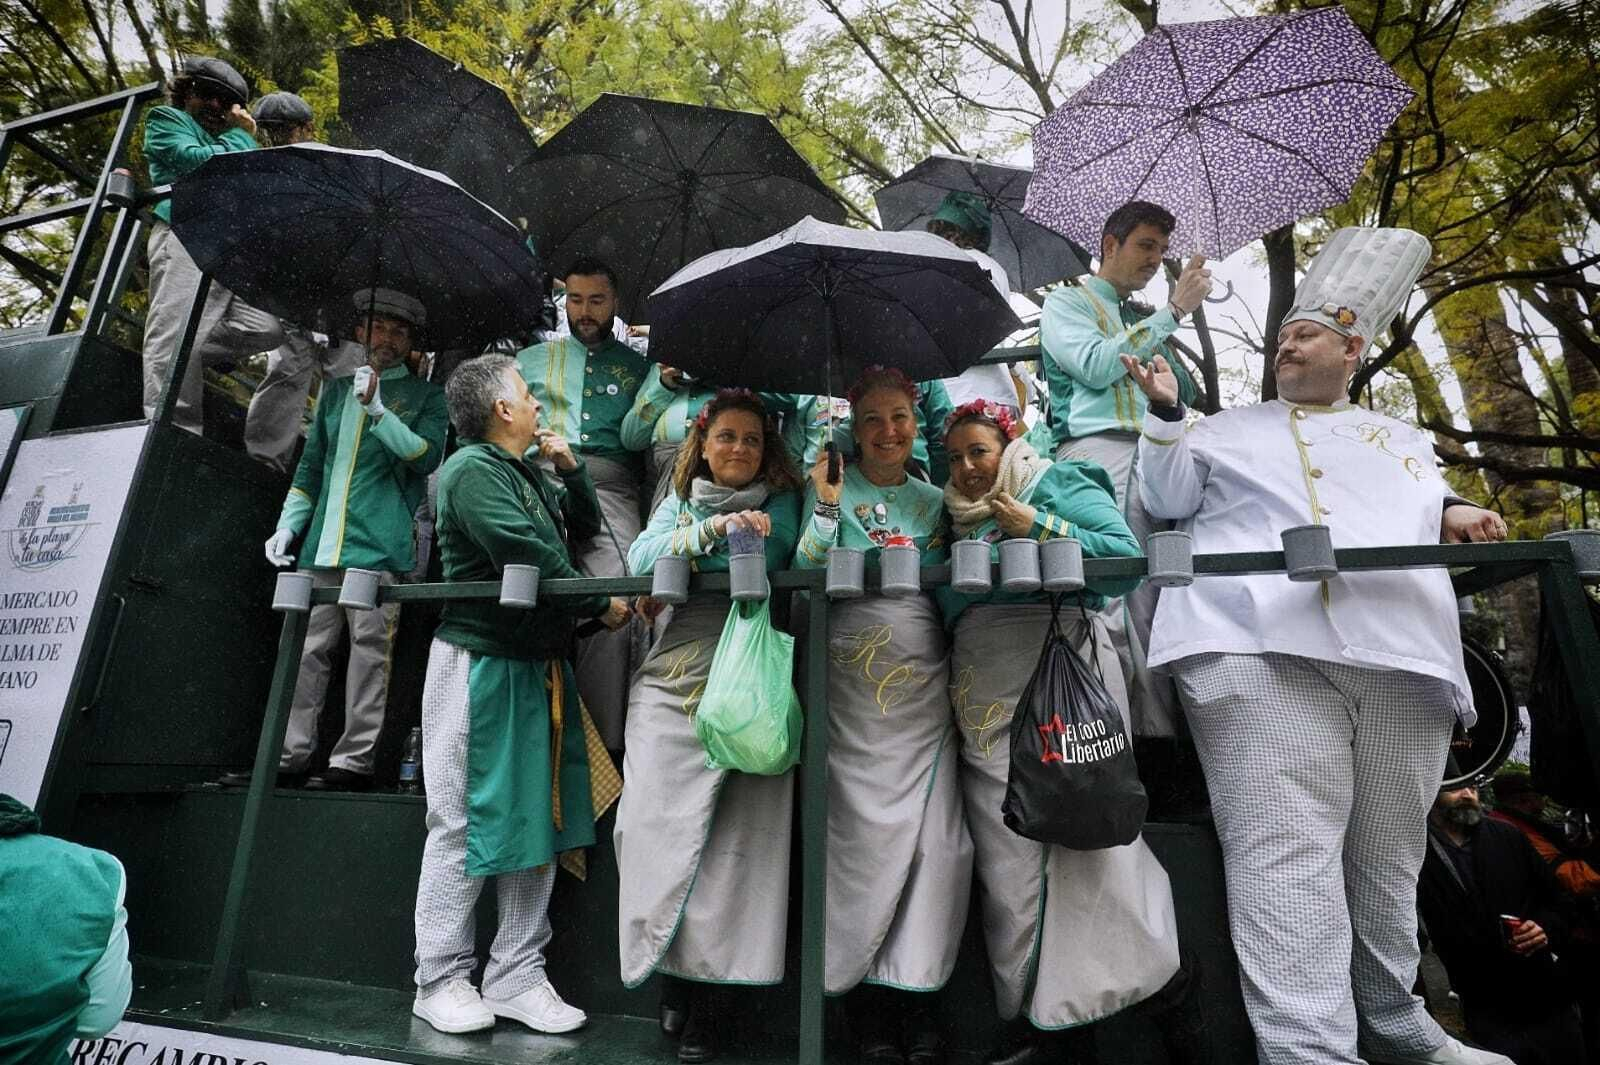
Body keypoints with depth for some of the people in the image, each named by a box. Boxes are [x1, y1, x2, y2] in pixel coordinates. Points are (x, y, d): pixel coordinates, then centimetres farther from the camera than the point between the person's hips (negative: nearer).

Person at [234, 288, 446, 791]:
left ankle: (354, 761, 2)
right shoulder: (336, 390, 21)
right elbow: (311, 466, 24)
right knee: (306, 650, 7)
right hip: (324, 543, 5)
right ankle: (288, 757, 16)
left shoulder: (426, 395, 7)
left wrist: (377, 410, -17)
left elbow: (427, 456, -8)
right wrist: (288, 525, 15)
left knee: (369, 649, -5)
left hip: (380, 545, -5)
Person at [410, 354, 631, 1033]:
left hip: (539, 670, 9)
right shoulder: (473, 469, -10)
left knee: (538, 822, 9)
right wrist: (602, 606, -13)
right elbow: (528, 557, -21)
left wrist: (570, 467, 12)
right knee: (467, 823, 2)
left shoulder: (528, 474, 17)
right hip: (481, 665, -9)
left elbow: (584, 527, 26)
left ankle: (516, 978, 20)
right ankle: (441, 980, 18)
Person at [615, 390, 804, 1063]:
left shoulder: (780, 504, 12)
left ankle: (706, 985, 6)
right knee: (656, 818, -5)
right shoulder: (679, 501, 17)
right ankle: (674, 965, 12)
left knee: (736, 829, -6)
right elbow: (641, 559, 0)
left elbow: (781, 565, -2)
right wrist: (714, 528, -10)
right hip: (674, 676, 2)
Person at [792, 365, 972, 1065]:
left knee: (937, 834, 0)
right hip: (853, 679, -3)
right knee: (866, 829, -2)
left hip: (924, 679, 3)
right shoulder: (833, 486, 4)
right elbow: (806, 575, -4)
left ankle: (915, 985, 16)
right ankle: (863, 988, 17)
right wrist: (826, 507, -14)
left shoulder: (934, 498, 14)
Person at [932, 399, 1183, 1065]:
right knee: (1007, 851, 4)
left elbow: (1127, 557, -4)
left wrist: (1039, 528, -9)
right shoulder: (957, 516, 25)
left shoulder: (1059, 485, 7)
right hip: (982, 695, 6)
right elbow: (944, 597, 26)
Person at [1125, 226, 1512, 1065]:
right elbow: (1166, 500, 8)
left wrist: (1453, 517, 6)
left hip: (1402, 654, 5)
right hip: (1266, 650, -4)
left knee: (1389, 853, 13)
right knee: (1289, 854, -14)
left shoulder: (1401, 440, 29)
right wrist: (1166, 414, 0)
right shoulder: (1229, 429, 19)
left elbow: (1427, 519, 28)